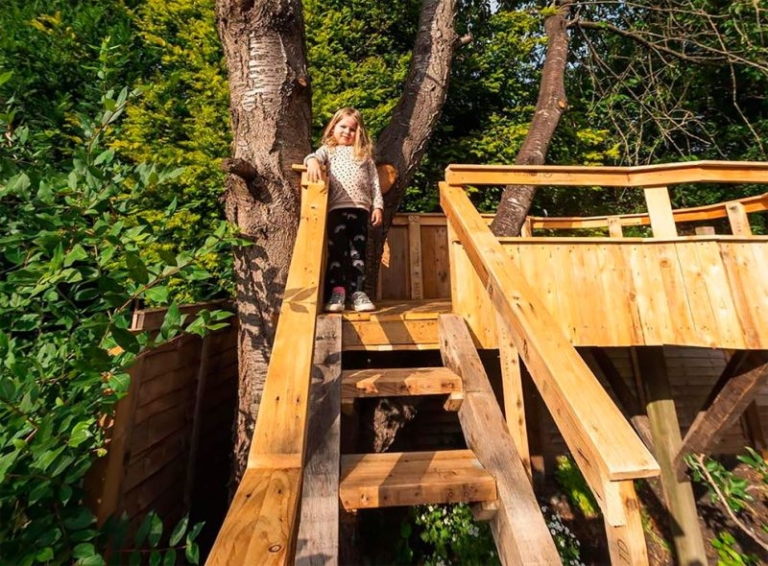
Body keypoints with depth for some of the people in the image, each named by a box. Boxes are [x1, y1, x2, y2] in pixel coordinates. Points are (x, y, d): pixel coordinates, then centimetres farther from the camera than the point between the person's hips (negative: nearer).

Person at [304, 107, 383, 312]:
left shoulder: (364, 154, 23)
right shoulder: (328, 149, 20)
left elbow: (374, 181, 16)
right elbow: (315, 156, -2)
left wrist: (378, 205, 5)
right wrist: (313, 161, -26)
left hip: (361, 207, 1)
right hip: (337, 207, -1)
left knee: (358, 250, -2)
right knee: (337, 248, -11)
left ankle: (357, 291, -1)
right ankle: (337, 290, -7)